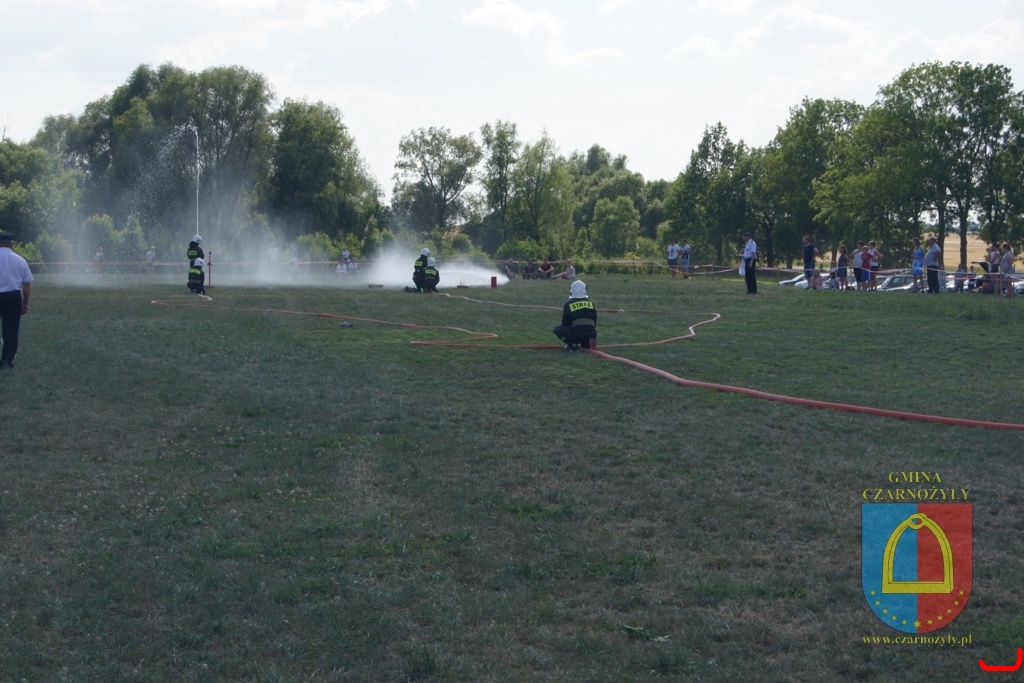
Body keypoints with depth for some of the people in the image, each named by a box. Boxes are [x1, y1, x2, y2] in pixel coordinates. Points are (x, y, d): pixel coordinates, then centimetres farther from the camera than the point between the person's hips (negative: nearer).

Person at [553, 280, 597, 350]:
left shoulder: (568, 304, 8)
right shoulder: (591, 303, 16)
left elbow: (565, 323, 15)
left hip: (575, 334, -3)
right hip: (590, 334, 3)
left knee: (558, 330, 17)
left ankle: (572, 344, -6)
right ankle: (588, 343, -3)